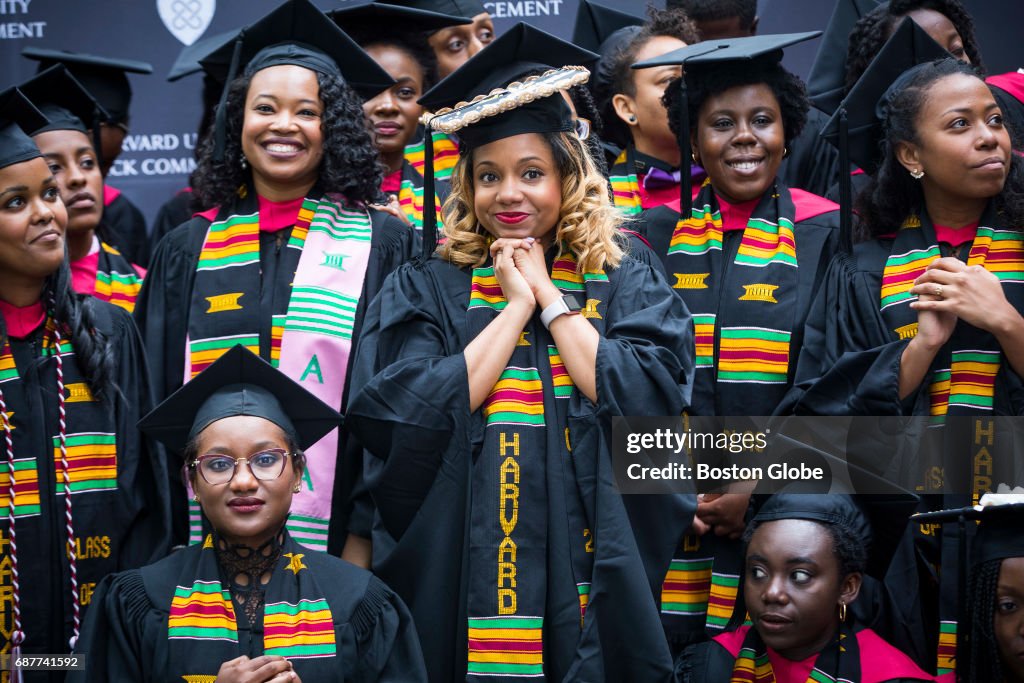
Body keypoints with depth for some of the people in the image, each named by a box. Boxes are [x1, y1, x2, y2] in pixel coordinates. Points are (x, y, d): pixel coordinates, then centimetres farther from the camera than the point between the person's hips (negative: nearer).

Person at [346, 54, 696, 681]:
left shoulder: (629, 288, 6)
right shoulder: (425, 290, 5)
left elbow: (648, 403, -11)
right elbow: (417, 418, -10)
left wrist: (549, 295, -6)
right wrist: (518, 303, -8)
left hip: (589, 576, 1)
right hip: (459, 575, 0)